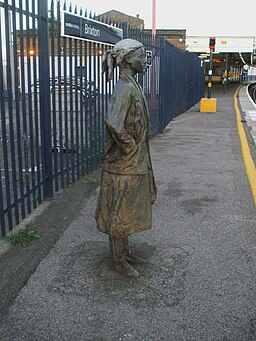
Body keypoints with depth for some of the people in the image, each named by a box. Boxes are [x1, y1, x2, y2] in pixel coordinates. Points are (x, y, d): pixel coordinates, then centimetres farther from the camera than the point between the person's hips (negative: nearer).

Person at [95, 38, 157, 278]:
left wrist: (138, 152, 15)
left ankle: (124, 251, 37)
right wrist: (130, 148, -18)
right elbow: (114, 124, -32)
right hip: (123, 166, -10)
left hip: (135, 163, 10)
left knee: (129, 211, 21)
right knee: (119, 213, 5)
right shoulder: (124, 88, -20)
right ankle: (120, 262, 21)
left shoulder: (133, 85, 10)